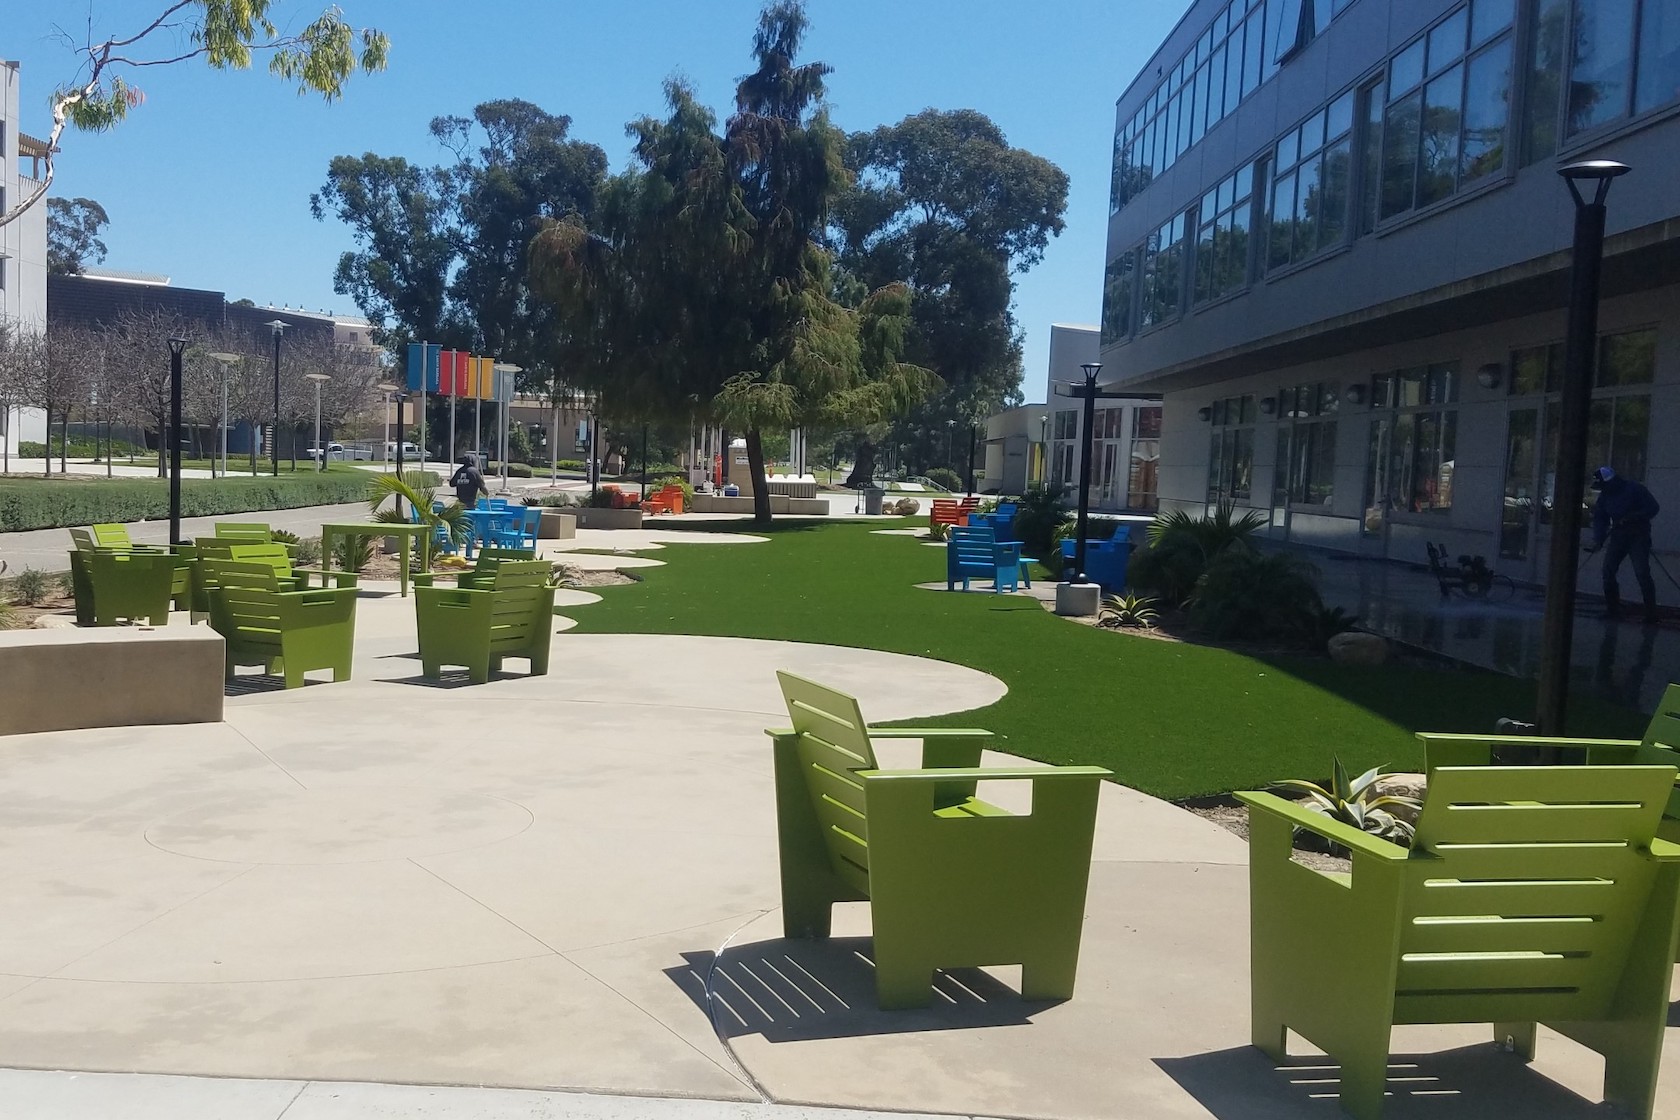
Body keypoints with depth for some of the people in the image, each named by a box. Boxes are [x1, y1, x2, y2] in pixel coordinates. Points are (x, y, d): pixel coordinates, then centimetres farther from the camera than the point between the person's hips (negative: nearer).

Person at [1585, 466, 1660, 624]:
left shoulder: (1634, 489, -14)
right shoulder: (1605, 495, 3)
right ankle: (1612, 607, 9)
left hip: (1638, 535, -6)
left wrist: (1631, 517, -24)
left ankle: (1651, 612, -8)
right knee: (1608, 571, -2)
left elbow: (1653, 508, -11)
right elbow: (1600, 519, 5)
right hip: (1618, 535, 6)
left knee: (1642, 573, -14)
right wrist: (1598, 541, -7)